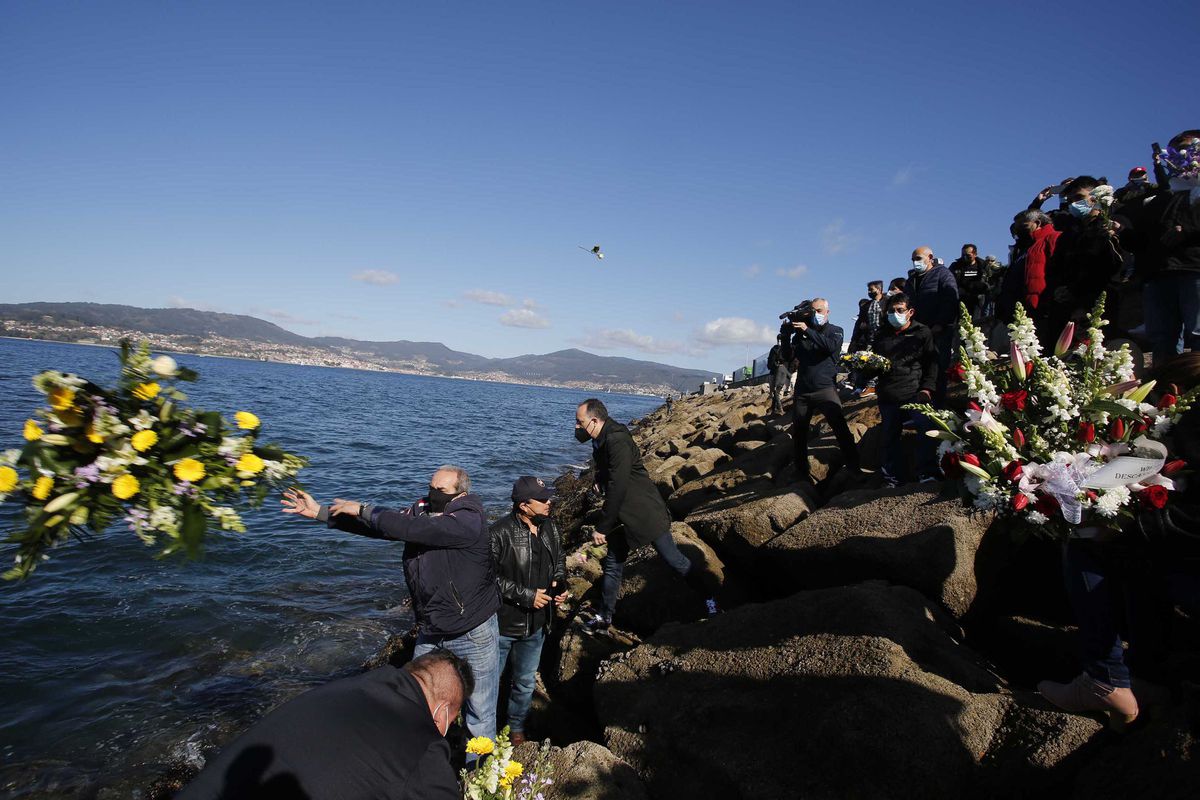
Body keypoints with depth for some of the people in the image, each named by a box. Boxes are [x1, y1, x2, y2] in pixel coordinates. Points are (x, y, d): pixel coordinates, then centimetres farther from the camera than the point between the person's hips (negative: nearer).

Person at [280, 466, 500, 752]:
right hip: (429, 632, 7)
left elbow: (412, 529, -33)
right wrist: (319, 512, -7)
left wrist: (362, 510, -22)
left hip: (474, 634, -7)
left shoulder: (469, 521, -24)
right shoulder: (423, 509, -1)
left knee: (480, 710, 9)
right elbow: (379, 526, 0)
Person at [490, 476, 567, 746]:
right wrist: (527, 596, -21)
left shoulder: (549, 527, 0)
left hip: (535, 624, 6)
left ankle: (516, 728, 44)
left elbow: (559, 560, 15)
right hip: (502, 623, -6)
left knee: (526, 682, 22)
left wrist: (560, 583, -5)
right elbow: (491, 577, -22)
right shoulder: (500, 532, -22)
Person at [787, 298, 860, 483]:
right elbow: (788, 355, 17)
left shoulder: (835, 331, 5)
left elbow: (831, 346, -17)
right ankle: (801, 472, 21)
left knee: (841, 428, -16)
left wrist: (808, 331, -18)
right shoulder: (801, 332, 13)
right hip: (802, 391, 4)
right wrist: (786, 333, 3)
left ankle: (853, 467, -10)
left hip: (825, 388, -4)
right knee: (798, 434, 7)